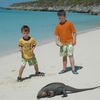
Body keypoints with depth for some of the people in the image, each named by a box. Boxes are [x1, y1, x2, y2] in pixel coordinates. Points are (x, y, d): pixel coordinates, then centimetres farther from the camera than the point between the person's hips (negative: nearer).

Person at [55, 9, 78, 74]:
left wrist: (74, 40, -11)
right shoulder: (58, 26, 4)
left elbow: (74, 32, -4)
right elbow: (57, 35, 8)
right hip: (62, 44, 4)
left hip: (70, 43, -4)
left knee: (71, 55, -7)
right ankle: (64, 69, 23)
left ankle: (73, 69, -1)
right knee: (64, 56, 12)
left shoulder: (69, 23, -5)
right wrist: (57, 41, -6)